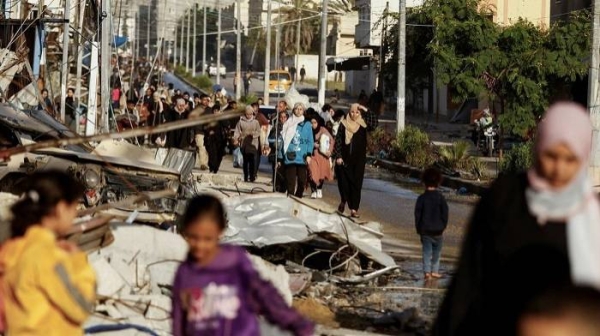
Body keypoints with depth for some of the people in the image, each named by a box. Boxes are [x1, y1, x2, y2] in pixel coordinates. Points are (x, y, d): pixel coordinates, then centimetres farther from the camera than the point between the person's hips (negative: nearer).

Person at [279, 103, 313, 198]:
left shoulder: (307, 124, 7)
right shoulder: (288, 124, 9)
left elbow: (310, 141, 5)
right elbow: (283, 141, 10)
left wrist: (309, 154, -9)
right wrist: (280, 157, 7)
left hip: (302, 158, 0)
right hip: (290, 157, 0)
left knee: (302, 180, 2)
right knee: (290, 182, -3)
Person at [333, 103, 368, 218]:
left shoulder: (363, 126, 3)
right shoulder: (343, 125, 2)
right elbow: (338, 141, 1)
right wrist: (338, 156, -8)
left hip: (359, 160, 0)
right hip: (345, 159, 0)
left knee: (356, 183, -3)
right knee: (344, 181, 4)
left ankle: (354, 209, -1)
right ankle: (343, 201, 32)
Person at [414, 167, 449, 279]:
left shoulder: (422, 198, -6)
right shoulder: (440, 198, -5)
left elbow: (417, 214, -3)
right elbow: (445, 214, -3)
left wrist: (418, 229, 6)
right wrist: (443, 226, 9)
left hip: (425, 230, 0)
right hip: (438, 230, 0)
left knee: (427, 251, 2)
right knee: (437, 252, 15)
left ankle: (427, 271, -10)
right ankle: (434, 271, 19)